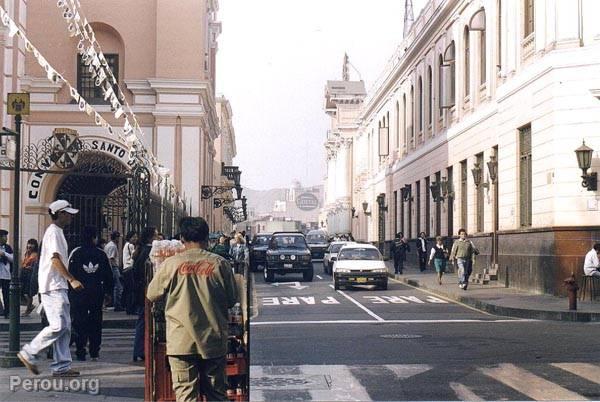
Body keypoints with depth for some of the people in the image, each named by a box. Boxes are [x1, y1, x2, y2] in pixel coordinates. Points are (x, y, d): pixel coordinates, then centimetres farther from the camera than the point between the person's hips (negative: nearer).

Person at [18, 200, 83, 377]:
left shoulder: (58, 232, 19)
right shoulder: (53, 232, -11)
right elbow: (55, 259, -20)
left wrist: (68, 280, 19)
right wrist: (72, 279, -21)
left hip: (59, 287, 10)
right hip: (53, 287, -10)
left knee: (64, 327, 8)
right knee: (58, 326, -12)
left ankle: (61, 367, 9)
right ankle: (28, 353, -1)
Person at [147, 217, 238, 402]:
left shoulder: (171, 264, -5)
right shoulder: (220, 264, -3)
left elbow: (151, 295, 6)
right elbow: (232, 299, 4)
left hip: (181, 342, -1)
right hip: (213, 340, 1)